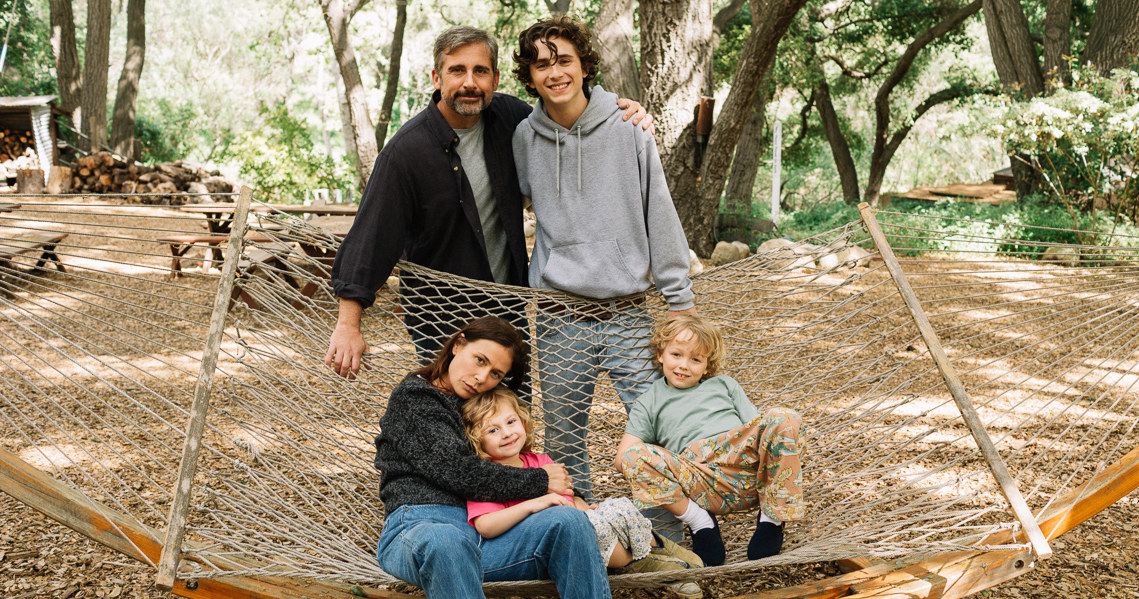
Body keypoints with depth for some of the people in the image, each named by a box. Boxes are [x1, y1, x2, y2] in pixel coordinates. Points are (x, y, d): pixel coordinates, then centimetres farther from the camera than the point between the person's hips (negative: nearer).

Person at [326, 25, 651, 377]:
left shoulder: (506, 115, -4)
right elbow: (372, 235, -20)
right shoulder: (406, 152, -18)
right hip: (441, 320, -5)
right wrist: (348, 324, -25)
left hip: (509, 308, 5)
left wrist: (623, 113, -4)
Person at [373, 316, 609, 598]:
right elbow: (460, 474, -9)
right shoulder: (411, 398, 2)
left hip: (483, 533, 6)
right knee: (445, 542, -43)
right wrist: (540, 481, -1)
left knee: (568, 520, -20)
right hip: (419, 526, -6)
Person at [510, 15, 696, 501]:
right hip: (559, 318, 2)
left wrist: (679, 296, 0)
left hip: (627, 314, -1)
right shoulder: (523, 137, 2)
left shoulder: (627, 129, -3)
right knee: (562, 437, 8)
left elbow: (660, 215, 1)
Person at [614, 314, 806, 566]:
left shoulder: (724, 384, 31)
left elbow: (756, 427, 19)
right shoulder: (649, 403, 23)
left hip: (747, 467, 2)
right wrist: (665, 459, -1)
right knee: (634, 457, -26)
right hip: (702, 487, -1)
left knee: (782, 418, -25)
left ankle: (771, 517, -14)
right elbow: (621, 459, 12)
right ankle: (700, 522, -11)